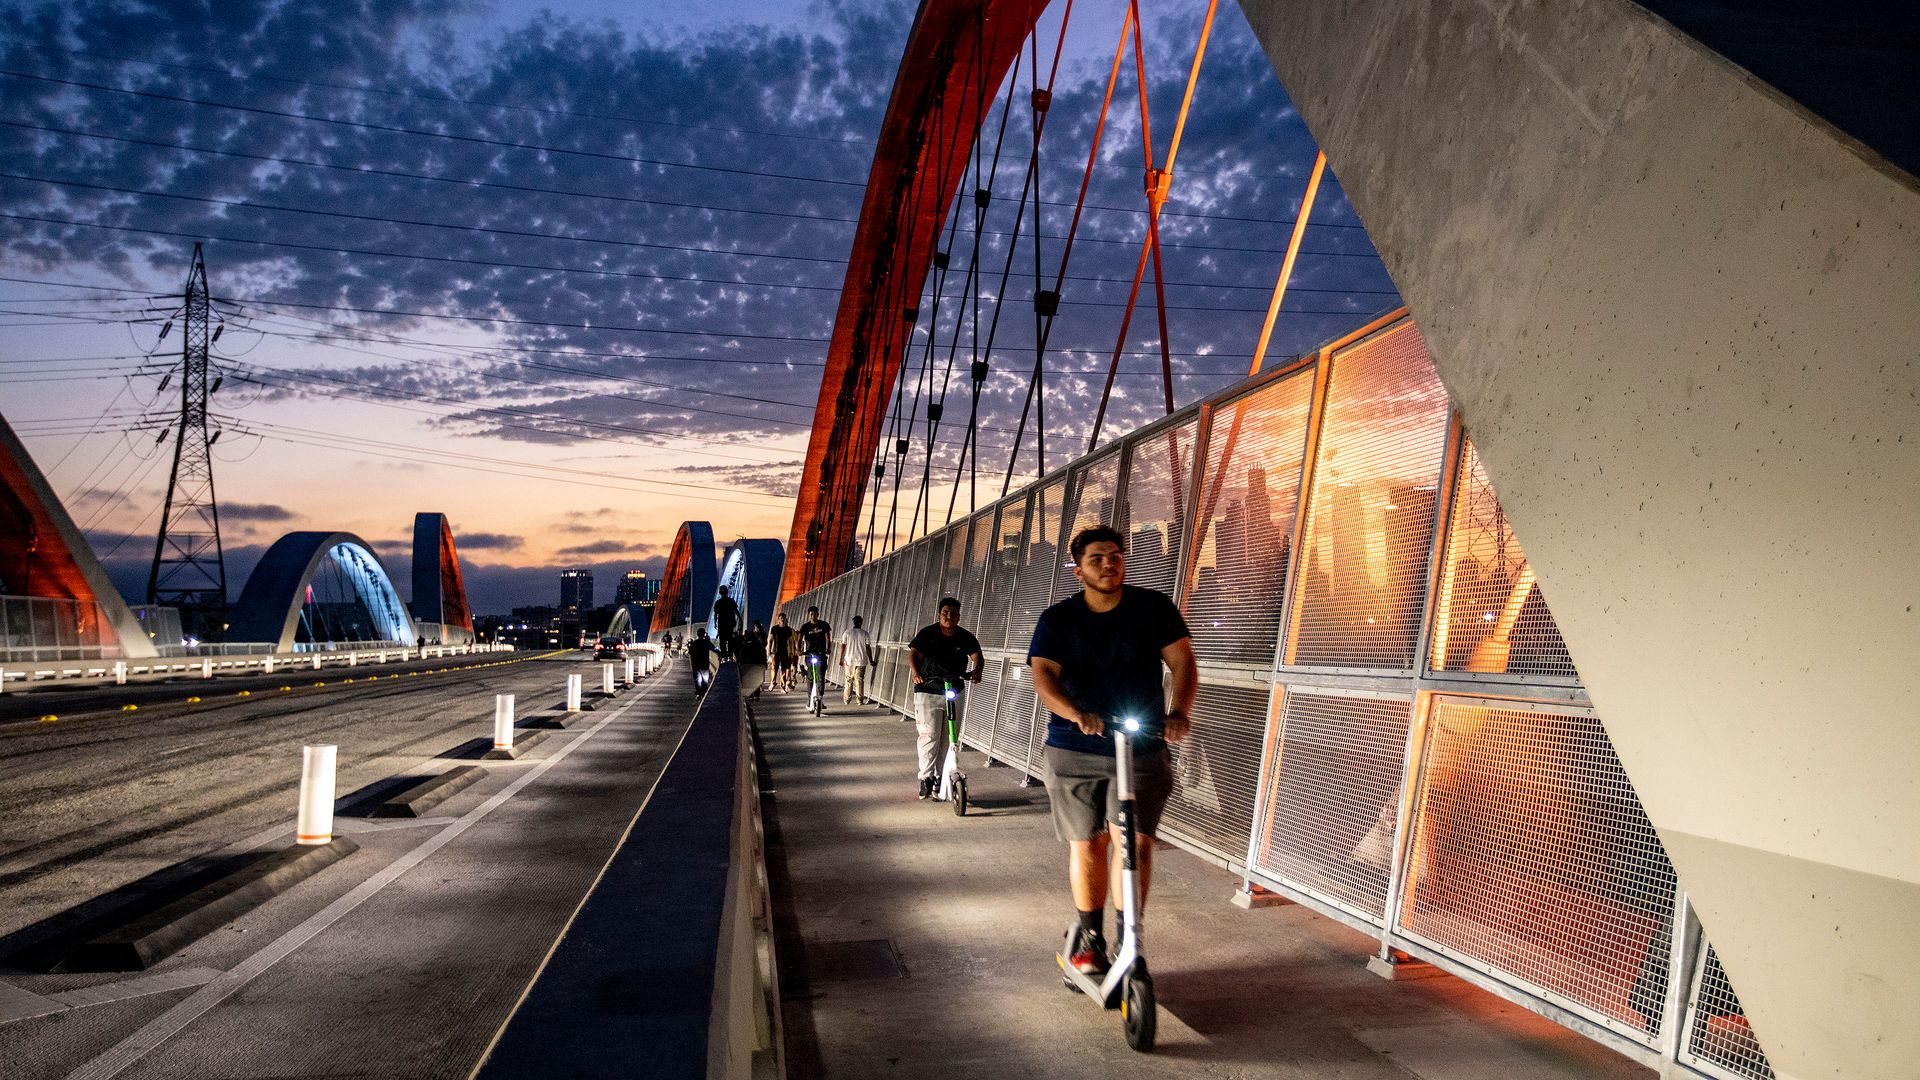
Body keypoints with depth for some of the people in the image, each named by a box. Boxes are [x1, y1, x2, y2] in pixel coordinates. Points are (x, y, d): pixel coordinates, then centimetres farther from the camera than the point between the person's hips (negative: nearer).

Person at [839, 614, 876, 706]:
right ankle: (860, 700, 3)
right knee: (859, 681, 4)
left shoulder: (847, 633, -2)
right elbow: (868, 648, -5)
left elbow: (843, 647, -3)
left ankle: (847, 700, 14)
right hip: (861, 661, -1)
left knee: (848, 681, 10)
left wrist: (841, 659, 4)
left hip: (849, 661, 1)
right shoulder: (865, 634, -4)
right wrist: (871, 661, 3)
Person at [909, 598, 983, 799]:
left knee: (948, 737, 8)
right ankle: (926, 778, -4)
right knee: (929, 735, -10)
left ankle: (939, 776, 18)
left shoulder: (965, 637, 0)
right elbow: (913, 653, -17)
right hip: (928, 692, -3)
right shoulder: (928, 633, -7)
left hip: (955, 693, 3)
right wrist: (915, 671, -37)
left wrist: (976, 671, -33)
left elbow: (977, 656, -11)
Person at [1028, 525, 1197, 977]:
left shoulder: (1154, 608, 1)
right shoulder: (1057, 620, -1)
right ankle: (1089, 936, 28)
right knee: (1086, 845, 8)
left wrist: (1178, 711, -26)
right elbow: (1043, 677, -14)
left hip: (1142, 748, 0)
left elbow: (1182, 661, -6)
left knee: (1135, 840, -12)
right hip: (1075, 750, 1)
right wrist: (1076, 713, -35)